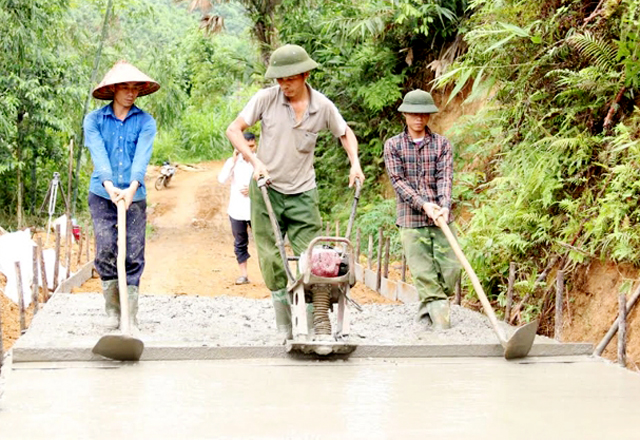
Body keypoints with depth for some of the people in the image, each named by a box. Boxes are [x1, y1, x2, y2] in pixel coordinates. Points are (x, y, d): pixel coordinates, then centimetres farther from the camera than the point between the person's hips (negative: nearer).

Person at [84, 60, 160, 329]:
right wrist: (109, 186, -27)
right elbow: (98, 154, -11)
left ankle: (130, 317, 6)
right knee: (106, 252, -6)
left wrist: (132, 187, -28)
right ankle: (112, 310, 11)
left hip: (135, 197, 0)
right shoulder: (94, 120, 3)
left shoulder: (145, 122, 3)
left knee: (133, 257, -2)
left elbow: (142, 156, -12)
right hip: (102, 196, 0)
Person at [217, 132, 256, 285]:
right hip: (237, 210, 2)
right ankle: (243, 275, 16)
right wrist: (233, 160, -15)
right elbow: (222, 179, -11)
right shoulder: (233, 161, 3)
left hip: (255, 209, -2)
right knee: (240, 243, 8)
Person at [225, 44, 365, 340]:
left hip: (302, 193, 1)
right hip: (266, 190, -1)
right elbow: (233, 130, -4)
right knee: (272, 262, 1)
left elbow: (345, 134, 16)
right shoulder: (266, 99, -7)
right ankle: (285, 332, 11)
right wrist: (254, 160, -17)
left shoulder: (322, 106, -2)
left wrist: (355, 163, -1)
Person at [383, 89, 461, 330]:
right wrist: (423, 204, -17)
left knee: (450, 268, 1)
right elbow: (398, 181, -4)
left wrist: (444, 206, -21)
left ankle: (429, 305, 21)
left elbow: (445, 177, -4)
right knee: (423, 271, -4)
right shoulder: (393, 145, 4)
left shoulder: (441, 143, 7)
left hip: (441, 217, 2)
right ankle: (437, 308, 5)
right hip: (411, 218, -1)